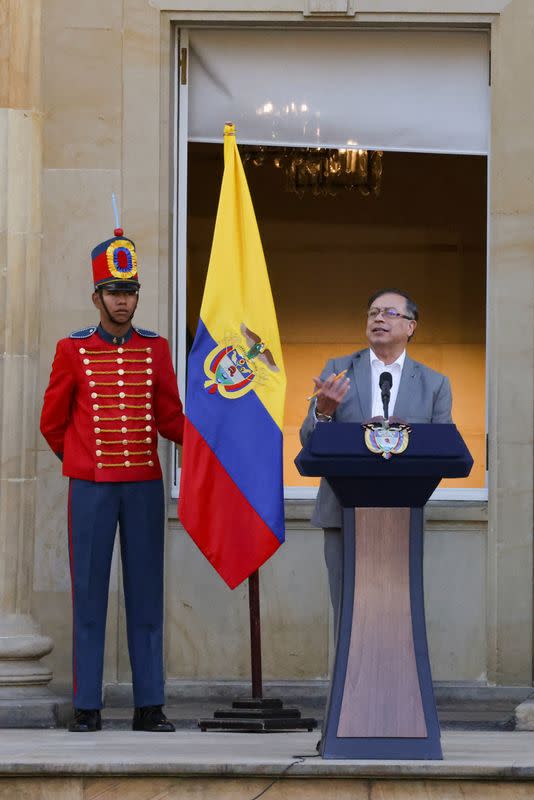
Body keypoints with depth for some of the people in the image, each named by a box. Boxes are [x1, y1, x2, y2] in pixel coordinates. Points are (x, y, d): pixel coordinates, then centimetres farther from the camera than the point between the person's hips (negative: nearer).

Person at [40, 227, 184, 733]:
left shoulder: (155, 350, 8)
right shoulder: (73, 351, 1)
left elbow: (170, 421, 10)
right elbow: (53, 424, 10)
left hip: (145, 486, 2)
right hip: (91, 490, -2)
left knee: (145, 594, 3)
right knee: (89, 595, 0)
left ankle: (149, 706, 6)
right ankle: (87, 707, 4)